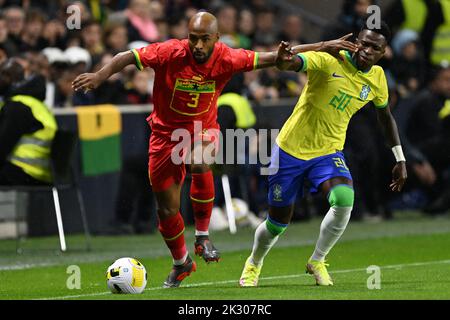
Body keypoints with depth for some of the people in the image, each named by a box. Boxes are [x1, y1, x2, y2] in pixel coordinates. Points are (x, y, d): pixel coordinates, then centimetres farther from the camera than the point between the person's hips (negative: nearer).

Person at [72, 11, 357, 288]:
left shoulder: (226, 59, -16)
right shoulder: (169, 53, -22)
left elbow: (271, 58, -10)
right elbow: (128, 58, -22)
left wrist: (323, 47, -9)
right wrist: (100, 76, -40)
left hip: (203, 130, 0)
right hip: (167, 132, 0)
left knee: (200, 165, -36)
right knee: (167, 210, 4)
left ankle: (203, 236, -15)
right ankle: (181, 263, 33)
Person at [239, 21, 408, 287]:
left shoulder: (377, 78, -1)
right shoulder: (330, 61, -18)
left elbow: (385, 116, 17)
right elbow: (294, 63, -36)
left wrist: (400, 160, 17)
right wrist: (283, 61, -61)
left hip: (329, 152, 3)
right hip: (292, 148, -3)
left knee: (344, 200, -27)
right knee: (278, 223, 5)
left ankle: (317, 261, -2)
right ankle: (254, 264, 39)